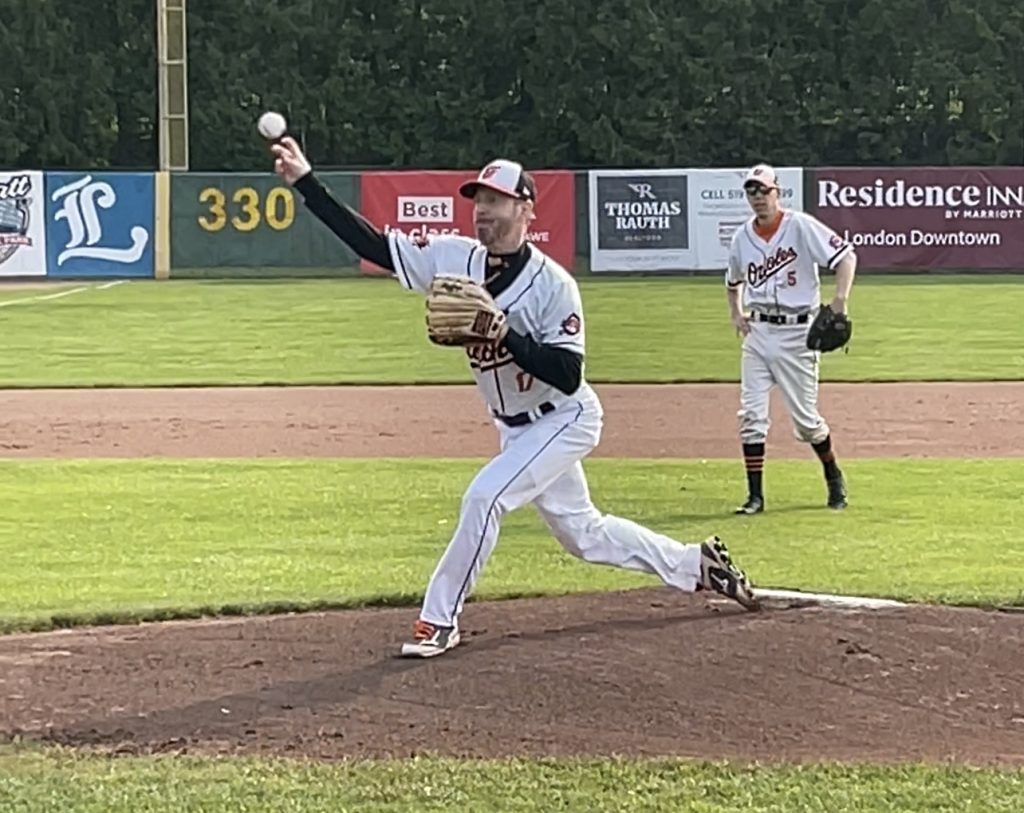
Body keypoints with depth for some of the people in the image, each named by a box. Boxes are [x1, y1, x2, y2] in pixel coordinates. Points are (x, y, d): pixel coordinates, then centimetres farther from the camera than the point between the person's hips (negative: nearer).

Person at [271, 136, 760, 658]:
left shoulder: (552, 283, -23)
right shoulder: (455, 259, -9)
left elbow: (568, 376, -26)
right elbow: (371, 244, -15)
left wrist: (504, 334, -36)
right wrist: (304, 181, -23)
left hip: (565, 420, -7)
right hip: (515, 429, 7)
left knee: (485, 495, -23)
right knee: (583, 534, 17)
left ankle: (439, 620, -10)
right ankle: (696, 565, 35)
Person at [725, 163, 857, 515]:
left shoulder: (801, 226, -9)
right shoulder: (742, 238, 7)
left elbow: (846, 256, -13)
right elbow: (733, 281, 26)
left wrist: (840, 300, -25)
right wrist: (736, 314, 10)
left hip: (796, 332, -4)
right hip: (757, 333, 4)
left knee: (805, 418, 2)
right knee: (751, 416, -4)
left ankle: (834, 478, 26)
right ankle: (755, 495, 1)